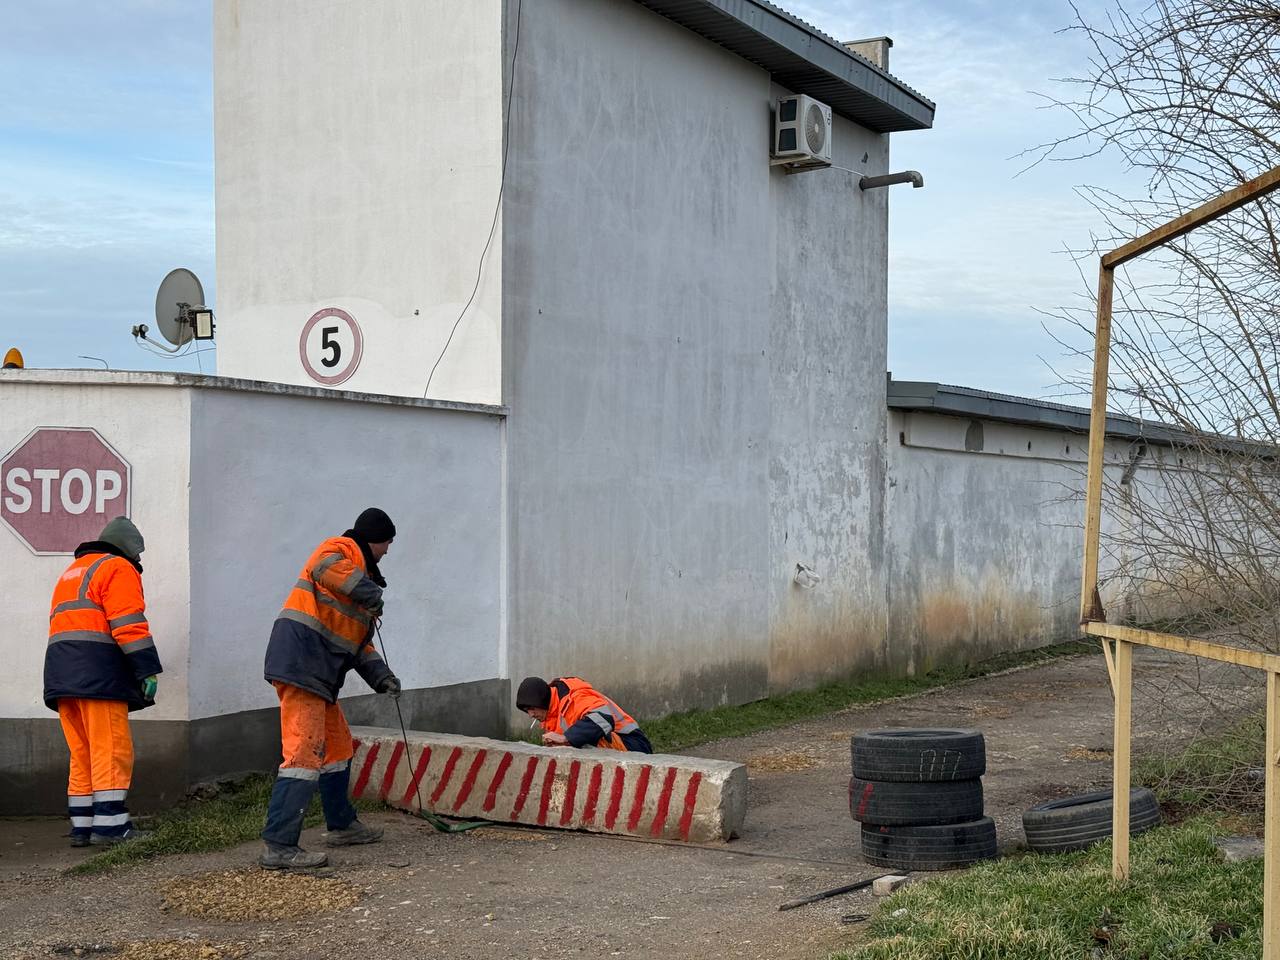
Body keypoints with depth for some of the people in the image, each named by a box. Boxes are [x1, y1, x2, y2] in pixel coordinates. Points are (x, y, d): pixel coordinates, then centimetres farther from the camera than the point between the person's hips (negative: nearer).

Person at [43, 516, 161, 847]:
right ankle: (110, 824, -13)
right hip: (98, 671, -8)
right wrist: (148, 670, -13)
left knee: (82, 753, 9)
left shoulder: (71, 573, 29)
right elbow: (129, 624, -11)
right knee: (112, 749, -8)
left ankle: (81, 826, 8)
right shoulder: (118, 569, 1)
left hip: (61, 671, 8)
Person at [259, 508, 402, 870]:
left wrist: (380, 675, 14)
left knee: (338, 747, 21)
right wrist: (369, 592, -34)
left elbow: (359, 639, 28)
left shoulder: (360, 571, 29)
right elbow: (326, 567, -27)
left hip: (319, 673, 11)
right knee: (306, 752, -16)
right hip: (301, 660, -11)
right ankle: (278, 846, -19)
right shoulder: (341, 549, 0)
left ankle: (342, 824, 37)